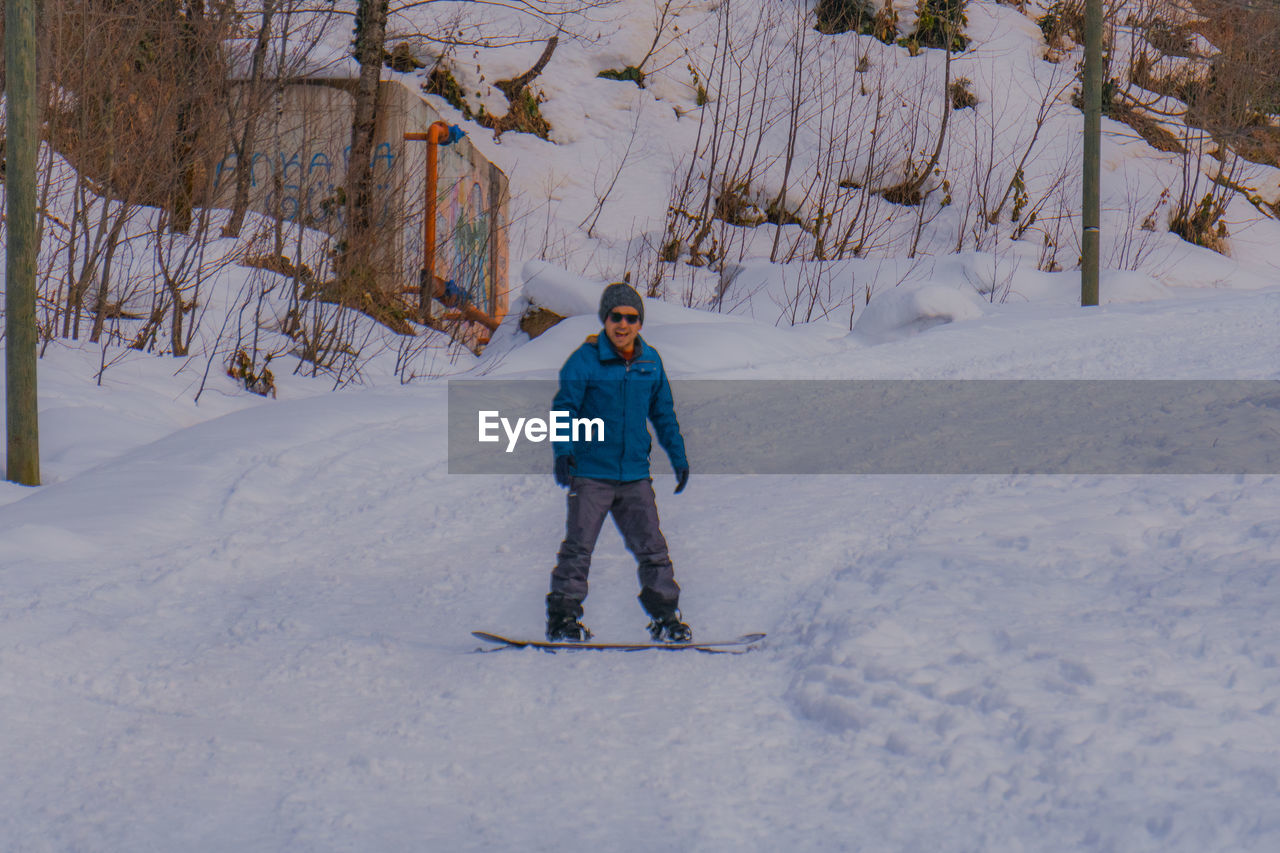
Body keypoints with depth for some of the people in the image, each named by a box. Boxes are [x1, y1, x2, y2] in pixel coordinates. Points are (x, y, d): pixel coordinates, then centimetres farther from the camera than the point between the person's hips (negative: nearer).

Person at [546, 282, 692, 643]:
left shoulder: (650, 362, 8)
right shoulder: (585, 360, -6)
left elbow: (663, 413, 20)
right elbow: (564, 407, -9)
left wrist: (678, 457, 21)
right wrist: (562, 450, -23)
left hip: (635, 475, 4)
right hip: (591, 473, -4)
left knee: (651, 547, 4)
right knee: (578, 547, -5)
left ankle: (665, 616, 12)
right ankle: (562, 617, 3)